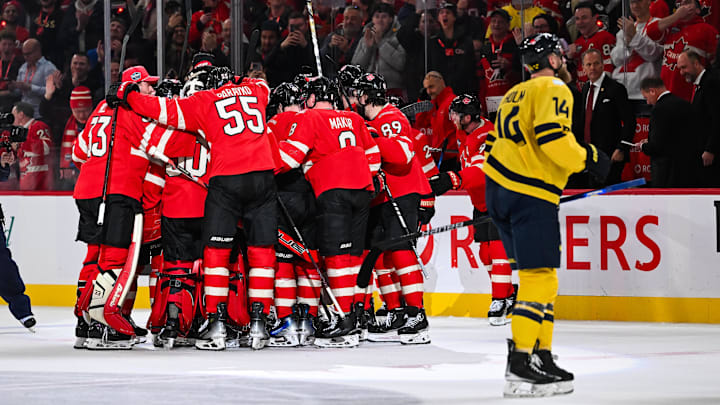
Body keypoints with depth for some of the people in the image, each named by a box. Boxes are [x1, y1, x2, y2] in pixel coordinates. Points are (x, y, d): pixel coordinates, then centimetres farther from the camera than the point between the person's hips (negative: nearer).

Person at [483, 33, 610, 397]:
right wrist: (588, 158, -8)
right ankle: (520, 364, -18)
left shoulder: (514, 95, 24)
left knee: (541, 277, 15)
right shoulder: (553, 90, -5)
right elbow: (552, 137, -19)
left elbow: (495, 143, 24)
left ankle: (541, 356, 15)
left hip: (498, 189, 10)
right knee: (539, 278, -11)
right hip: (530, 194, -9)